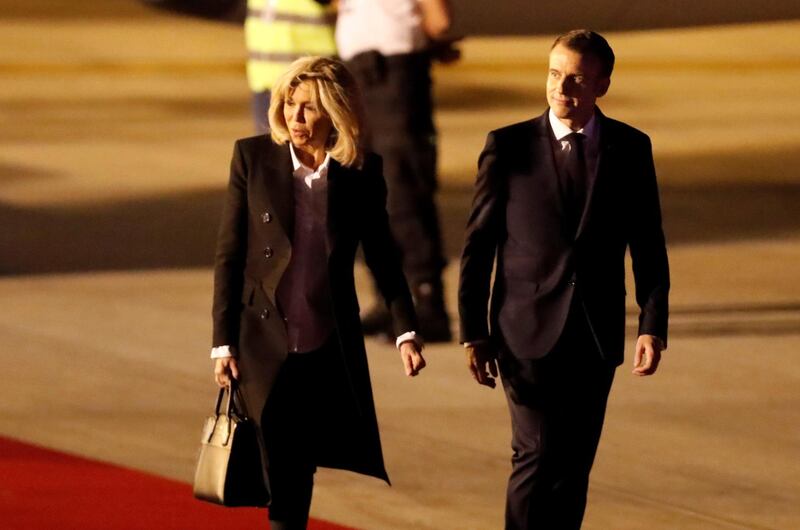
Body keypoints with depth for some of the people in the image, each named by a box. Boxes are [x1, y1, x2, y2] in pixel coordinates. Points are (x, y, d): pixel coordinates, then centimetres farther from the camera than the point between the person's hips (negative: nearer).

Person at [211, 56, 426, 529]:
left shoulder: (362, 171, -1)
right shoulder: (253, 157, -4)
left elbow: (382, 255, 9)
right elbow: (229, 256, -1)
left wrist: (406, 330, -1)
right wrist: (223, 342, -4)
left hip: (331, 344, 2)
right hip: (267, 340, -2)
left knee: (299, 471, 8)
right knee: (282, 476, -6)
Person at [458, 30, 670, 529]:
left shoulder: (631, 149, 3)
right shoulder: (509, 146, -3)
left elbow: (648, 245, 6)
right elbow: (478, 245, 0)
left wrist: (653, 323, -4)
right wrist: (473, 331, -3)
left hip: (596, 337, 3)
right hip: (527, 332, -3)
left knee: (575, 464, 6)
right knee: (538, 453, -11)